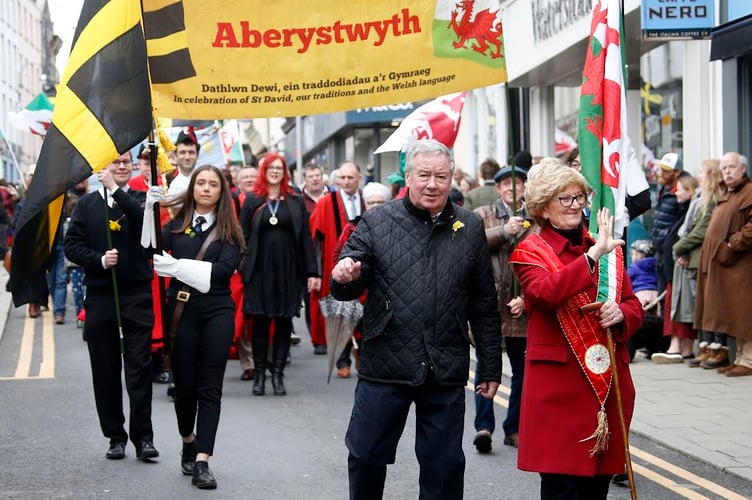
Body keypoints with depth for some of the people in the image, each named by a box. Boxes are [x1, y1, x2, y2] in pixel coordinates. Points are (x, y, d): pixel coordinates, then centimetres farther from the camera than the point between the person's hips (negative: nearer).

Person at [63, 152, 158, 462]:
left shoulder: (140, 199, 6)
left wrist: (115, 189, -20)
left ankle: (143, 436, 0)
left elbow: (144, 219, -17)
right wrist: (99, 260, -13)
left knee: (140, 367, -4)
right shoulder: (87, 205, 9)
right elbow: (72, 246, 3)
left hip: (137, 294, -2)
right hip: (100, 295, 2)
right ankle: (115, 436, 16)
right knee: (105, 370, 6)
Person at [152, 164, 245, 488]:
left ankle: (201, 462, -5)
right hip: (182, 311, 1)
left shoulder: (228, 230, 3)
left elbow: (225, 268, -12)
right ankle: (188, 443, 33)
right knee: (184, 384, 8)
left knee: (210, 387, -3)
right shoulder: (176, 225, 7)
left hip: (217, 312, -1)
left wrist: (178, 266, -19)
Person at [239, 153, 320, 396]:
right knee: (260, 322, 2)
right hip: (259, 269, -1)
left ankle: (278, 374, 11)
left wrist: (312, 271, -2)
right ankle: (259, 374, 10)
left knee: (284, 323, 4)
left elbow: (305, 237, 4)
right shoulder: (252, 200, 5)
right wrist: (242, 266, -8)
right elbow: (243, 235, 3)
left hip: (288, 270, 1)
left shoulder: (296, 201, 7)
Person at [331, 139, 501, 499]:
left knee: (444, 466, 9)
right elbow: (349, 289, 2)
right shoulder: (377, 222, 0)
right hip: (384, 368, -1)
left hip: (446, 373, 1)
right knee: (366, 457, 7)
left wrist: (491, 368, 9)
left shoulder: (470, 229, 5)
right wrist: (344, 278, -23)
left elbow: (485, 306, 9)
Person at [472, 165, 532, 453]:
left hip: (522, 306, 2)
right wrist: (504, 231, -16)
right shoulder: (483, 215, 7)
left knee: (522, 370, 8)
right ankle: (484, 426, -3)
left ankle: (514, 429, 18)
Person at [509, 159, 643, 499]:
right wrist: (594, 254, -24)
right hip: (558, 384, -5)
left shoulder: (609, 249, 15)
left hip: (609, 379, 5)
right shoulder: (530, 252, -1)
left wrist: (621, 313, -5)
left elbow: (634, 306, 18)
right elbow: (547, 292, -21)